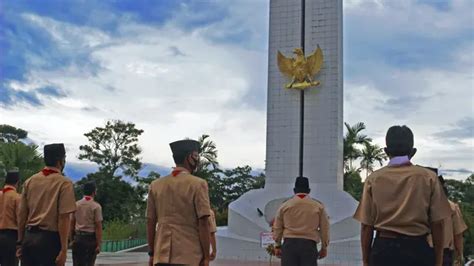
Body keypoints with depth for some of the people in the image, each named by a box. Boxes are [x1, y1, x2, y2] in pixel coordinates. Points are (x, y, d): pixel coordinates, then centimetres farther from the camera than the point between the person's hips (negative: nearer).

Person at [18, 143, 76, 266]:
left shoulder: (30, 181, 8)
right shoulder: (64, 183, -8)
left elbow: (22, 215, 10)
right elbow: (63, 218, -13)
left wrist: (21, 242, 17)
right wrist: (64, 249, -12)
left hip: (29, 237, 5)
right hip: (50, 238, -5)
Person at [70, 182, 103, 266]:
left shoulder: (76, 204, 6)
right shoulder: (96, 206, -8)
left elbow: (72, 224, 8)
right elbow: (98, 226, -11)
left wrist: (72, 239, 16)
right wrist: (98, 244, -9)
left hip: (78, 237, 4)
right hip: (90, 238, -4)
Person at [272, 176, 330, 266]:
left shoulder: (285, 206, 9)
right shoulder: (318, 206, 8)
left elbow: (277, 228, 10)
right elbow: (324, 229, 9)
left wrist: (278, 245, 19)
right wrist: (324, 248, 18)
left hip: (289, 244, 1)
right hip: (309, 245, -1)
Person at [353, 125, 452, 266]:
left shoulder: (373, 179, 1)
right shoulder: (428, 177, -1)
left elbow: (366, 225, 1)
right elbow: (437, 224, -1)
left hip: (383, 249, 1)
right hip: (417, 249, -1)